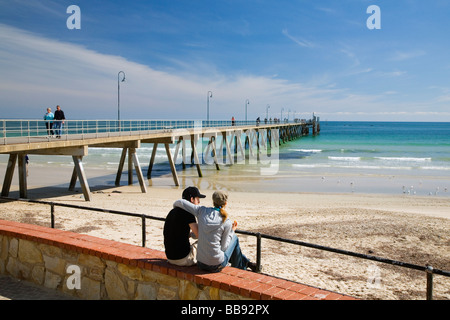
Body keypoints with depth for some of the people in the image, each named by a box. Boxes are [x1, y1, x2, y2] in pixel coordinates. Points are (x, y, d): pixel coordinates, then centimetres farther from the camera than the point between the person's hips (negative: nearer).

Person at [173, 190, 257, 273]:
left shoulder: (202, 211, -5)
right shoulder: (227, 223, -13)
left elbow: (180, 202, -2)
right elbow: (223, 247, -6)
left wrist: (175, 206, 21)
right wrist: (231, 231, 8)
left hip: (201, 263, 5)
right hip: (216, 266, -5)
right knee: (234, 237, 22)